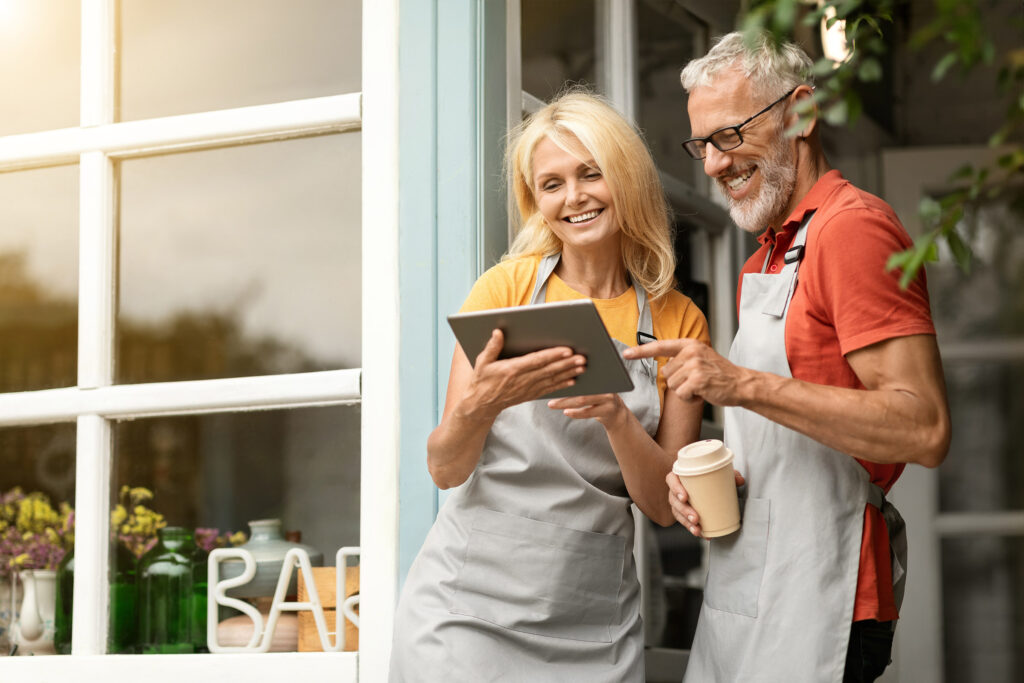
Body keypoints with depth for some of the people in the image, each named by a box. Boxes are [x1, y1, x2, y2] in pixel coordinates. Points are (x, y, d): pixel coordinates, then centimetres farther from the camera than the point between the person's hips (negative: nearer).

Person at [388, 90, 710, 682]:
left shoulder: (679, 322, 4)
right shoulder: (508, 286, -1)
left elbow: (664, 505, 1)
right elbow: (445, 469, -3)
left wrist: (617, 416, -17)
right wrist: (480, 405, -24)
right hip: (470, 606, -2)